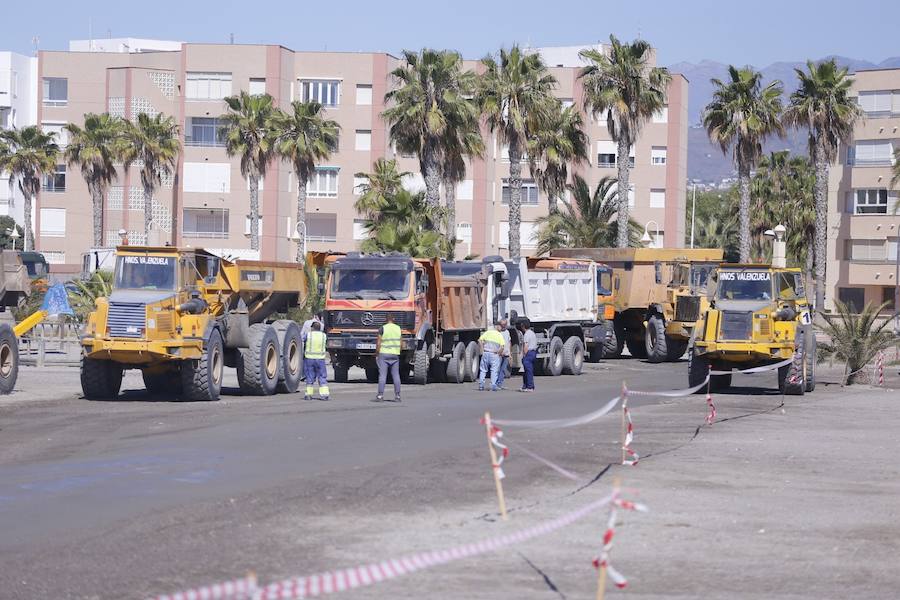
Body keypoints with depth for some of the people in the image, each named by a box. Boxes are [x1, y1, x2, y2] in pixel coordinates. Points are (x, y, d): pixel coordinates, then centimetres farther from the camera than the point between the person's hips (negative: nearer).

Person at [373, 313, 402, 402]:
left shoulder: (383, 328, -7)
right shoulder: (398, 329, 6)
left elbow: (378, 344, -9)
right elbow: (401, 343, 8)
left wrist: (376, 354, 1)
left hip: (384, 354, -4)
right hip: (395, 355, 4)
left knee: (382, 375, -5)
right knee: (396, 375, 7)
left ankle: (380, 396, -9)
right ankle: (397, 396, 7)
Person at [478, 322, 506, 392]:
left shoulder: (487, 332, 6)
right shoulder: (500, 335, -2)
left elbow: (480, 340, -1)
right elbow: (501, 347, -12)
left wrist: (482, 350, 4)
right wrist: (499, 353, 5)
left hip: (485, 352, 3)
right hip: (494, 354, -3)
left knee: (483, 370, 11)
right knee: (494, 370, 4)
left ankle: (481, 385, 7)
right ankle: (493, 386, -2)